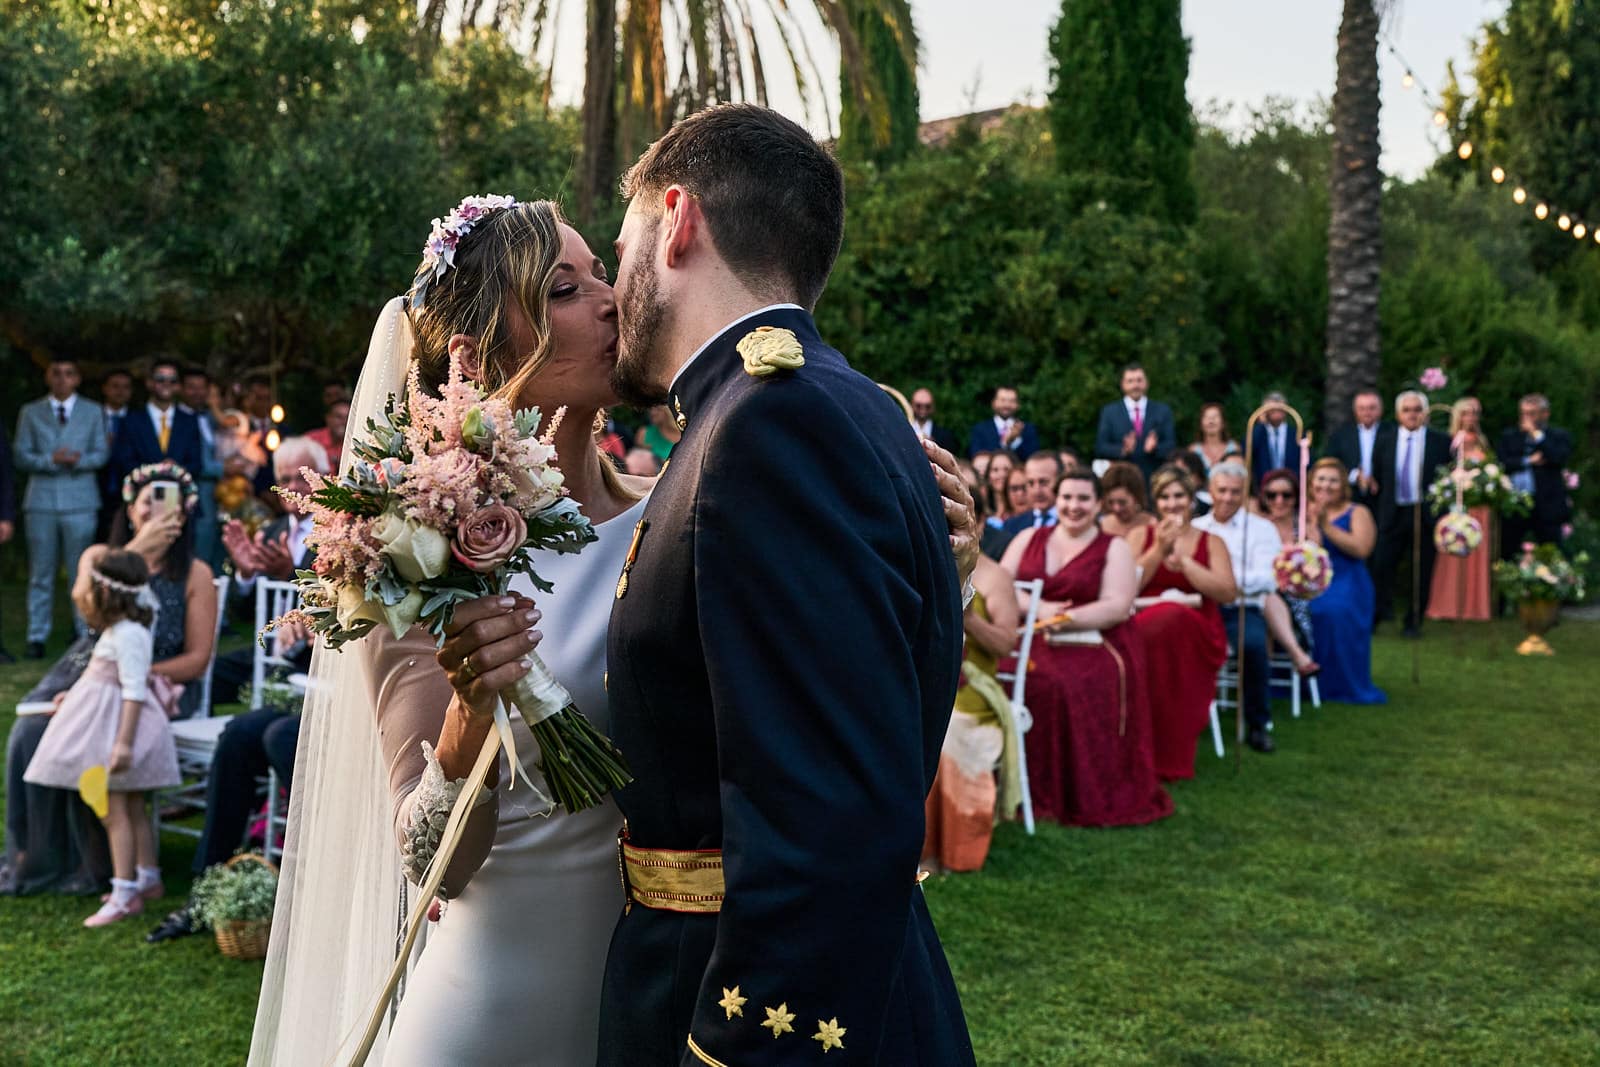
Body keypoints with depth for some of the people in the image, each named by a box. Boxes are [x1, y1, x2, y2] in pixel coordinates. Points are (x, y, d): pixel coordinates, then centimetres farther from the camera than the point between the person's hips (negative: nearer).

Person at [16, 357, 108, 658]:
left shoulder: (93, 411, 10)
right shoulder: (30, 412, 11)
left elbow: (101, 454, 3)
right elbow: (21, 456, 4)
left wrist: (78, 460, -17)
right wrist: (51, 460, -14)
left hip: (80, 500, -1)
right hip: (41, 500, 1)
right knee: (40, 573, 3)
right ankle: (37, 637, 7)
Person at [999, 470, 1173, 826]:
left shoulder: (1115, 549, 8)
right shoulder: (1029, 538, 17)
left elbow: (1118, 607, -5)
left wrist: (1065, 618, -19)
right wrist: (1038, 608, -11)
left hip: (1092, 644, -3)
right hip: (1030, 639, 3)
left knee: (1067, 688, -34)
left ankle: (1083, 798, -19)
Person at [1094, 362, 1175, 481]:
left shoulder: (1163, 411, 10)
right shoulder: (1109, 412, 7)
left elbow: (1171, 445, 5)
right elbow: (1100, 447, 0)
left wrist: (1154, 448, -17)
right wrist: (1123, 450, -18)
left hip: (1154, 480, 1)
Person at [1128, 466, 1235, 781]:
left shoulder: (1211, 542, 14)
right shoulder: (1140, 537, 16)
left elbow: (1228, 594, -1)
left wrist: (1182, 560, -6)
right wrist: (1159, 550, -5)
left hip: (1195, 635, 0)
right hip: (1143, 627, 0)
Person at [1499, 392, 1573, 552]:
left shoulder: (1559, 436, 7)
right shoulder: (1508, 436, 13)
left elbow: (1560, 458, -12)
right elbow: (1502, 464, 1)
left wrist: (1536, 434, -6)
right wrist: (1529, 461, -10)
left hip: (1546, 507, -2)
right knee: (1504, 553, 3)